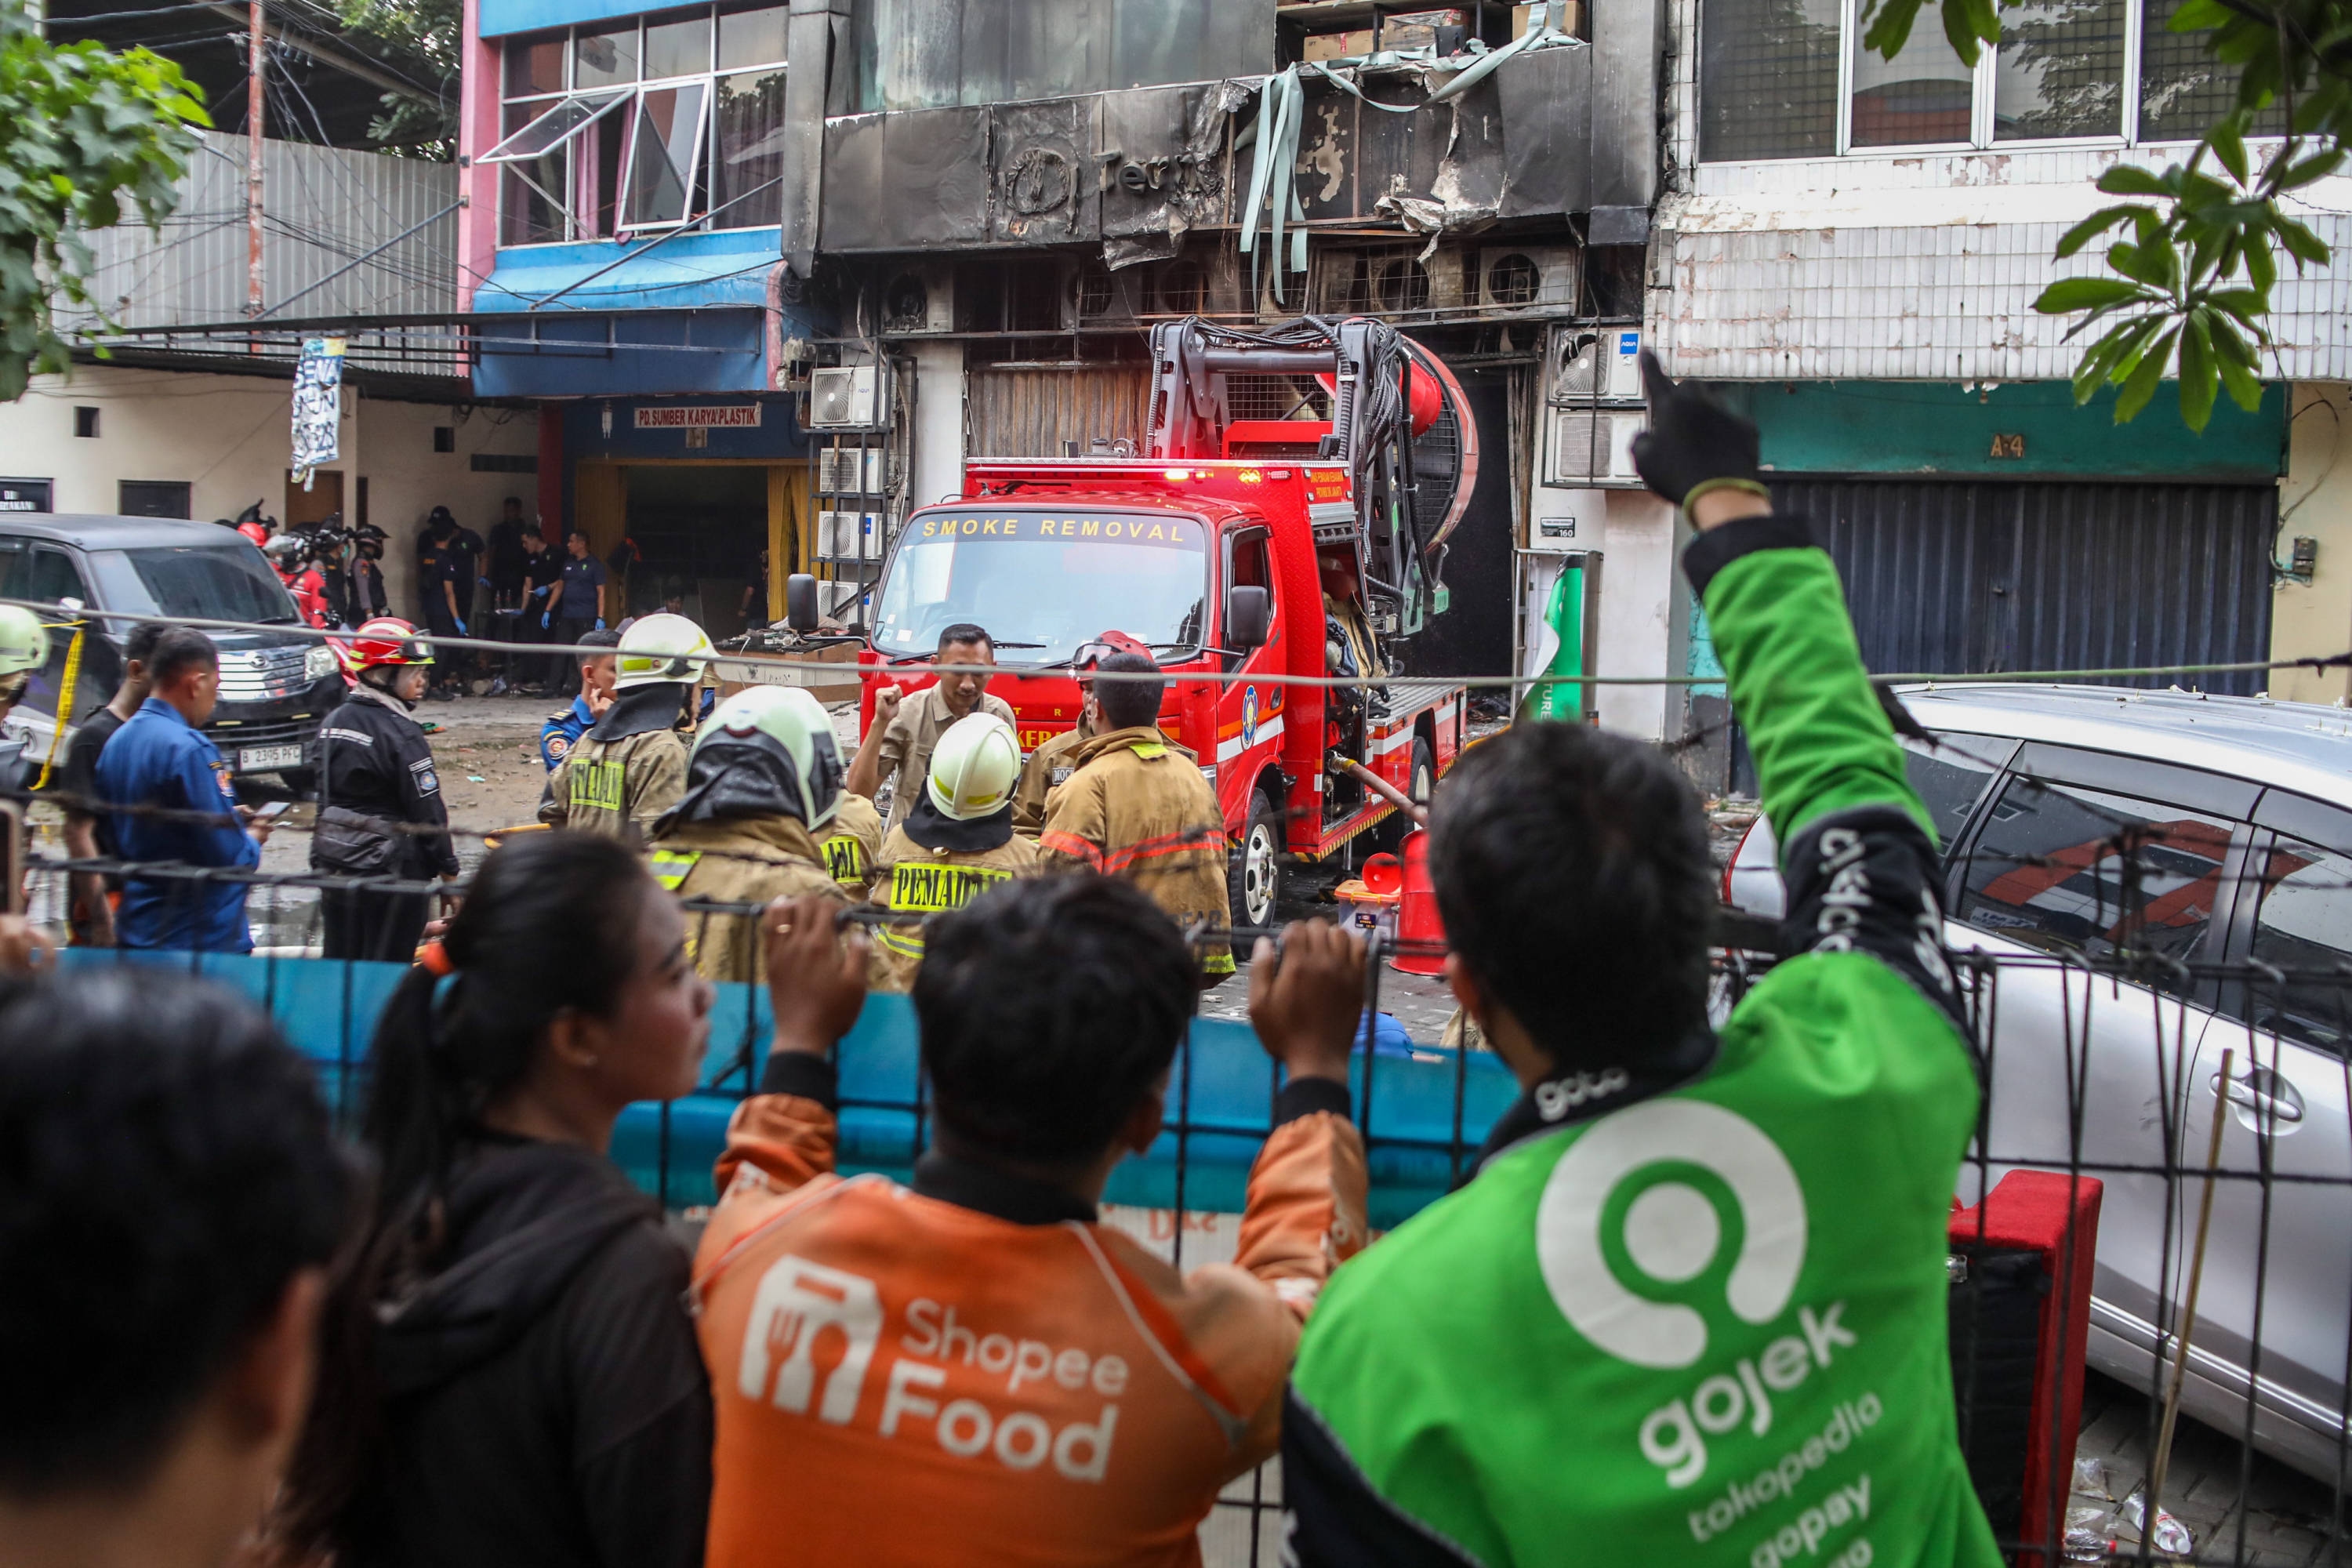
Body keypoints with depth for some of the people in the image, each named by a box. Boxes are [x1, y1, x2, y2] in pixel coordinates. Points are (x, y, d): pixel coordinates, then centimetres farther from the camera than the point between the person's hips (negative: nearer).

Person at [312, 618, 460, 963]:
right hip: (391, 867, -7)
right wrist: (449, 870, -7)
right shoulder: (400, 733, -17)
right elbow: (427, 810, -16)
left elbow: (326, 796, 14)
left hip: (334, 864, 7)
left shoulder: (333, 723, 6)